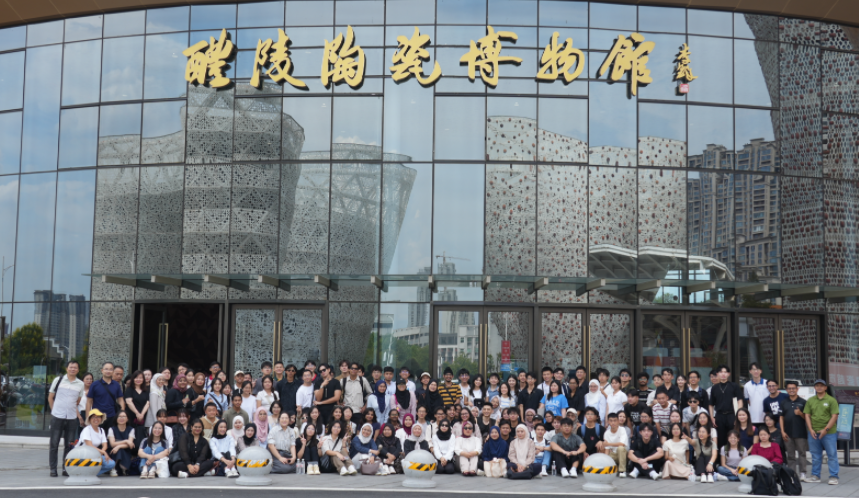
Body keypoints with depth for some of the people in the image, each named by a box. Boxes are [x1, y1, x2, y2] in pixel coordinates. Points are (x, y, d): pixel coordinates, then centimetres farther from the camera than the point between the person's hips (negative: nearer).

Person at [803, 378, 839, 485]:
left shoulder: (831, 400, -1)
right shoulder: (810, 400, 11)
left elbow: (834, 416, -7)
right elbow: (807, 415, 8)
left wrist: (826, 430, -13)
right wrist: (811, 430, -4)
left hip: (828, 432, -4)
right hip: (813, 432, 4)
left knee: (832, 455, -2)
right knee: (815, 456, 11)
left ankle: (833, 477, 3)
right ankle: (815, 476, 18)